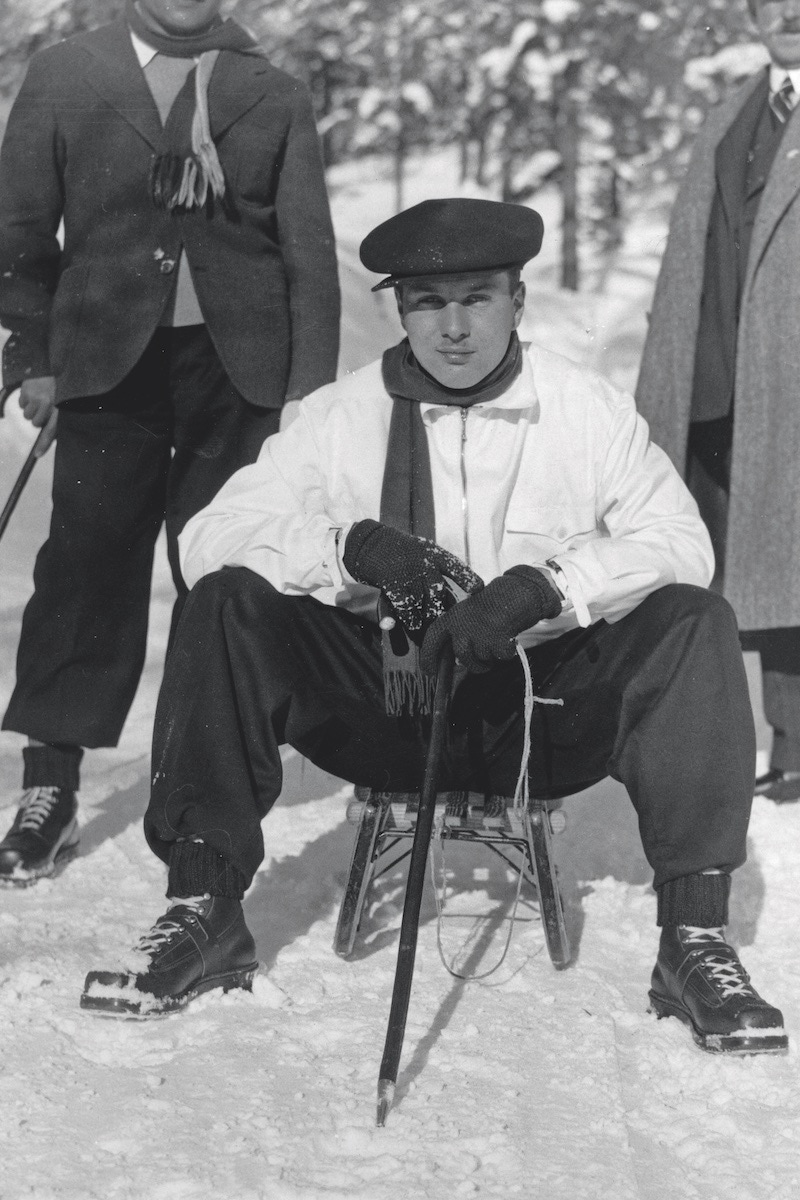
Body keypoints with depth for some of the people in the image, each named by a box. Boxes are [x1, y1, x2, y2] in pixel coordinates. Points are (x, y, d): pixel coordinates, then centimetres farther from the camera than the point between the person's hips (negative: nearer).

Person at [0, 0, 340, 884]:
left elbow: (309, 254, 7)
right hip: (109, 356, 0)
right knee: (87, 562, -6)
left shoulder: (273, 98, 9)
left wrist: (311, 391, 1)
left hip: (241, 367, 1)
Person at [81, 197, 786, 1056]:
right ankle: (203, 911, -17)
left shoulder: (590, 411, 0)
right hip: (380, 710, 1)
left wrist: (542, 588, -27)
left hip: (544, 713, 0)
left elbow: (678, 542, -10)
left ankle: (694, 938, -22)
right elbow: (209, 535, -7)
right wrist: (355, 547, -25)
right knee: (228, 606, -20)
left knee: (694, 625, -24)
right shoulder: (341, 415, 1)